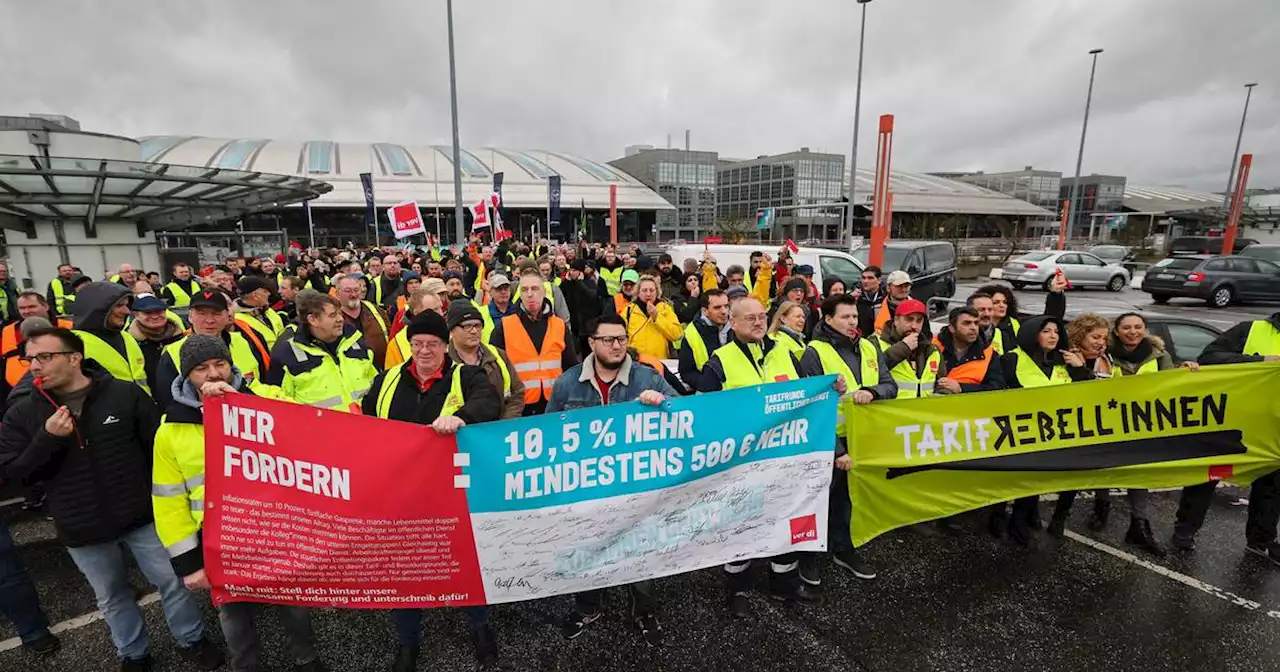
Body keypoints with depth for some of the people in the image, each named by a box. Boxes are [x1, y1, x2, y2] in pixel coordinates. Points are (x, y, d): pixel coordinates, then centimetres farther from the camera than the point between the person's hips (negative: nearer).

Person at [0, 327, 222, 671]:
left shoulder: (126, 393, -11)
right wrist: (48, 438, -22)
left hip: (141, 515, -2)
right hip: (81, 529, 2)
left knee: (172, 581, 10)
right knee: (112, 598, 21)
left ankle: (191, 640, 32)